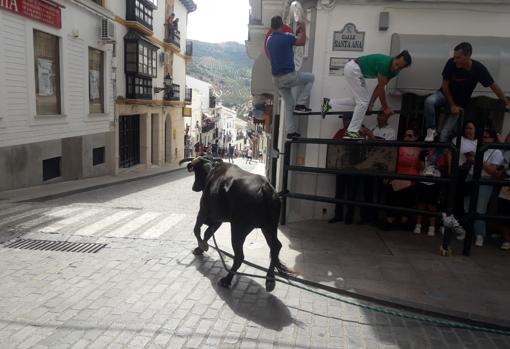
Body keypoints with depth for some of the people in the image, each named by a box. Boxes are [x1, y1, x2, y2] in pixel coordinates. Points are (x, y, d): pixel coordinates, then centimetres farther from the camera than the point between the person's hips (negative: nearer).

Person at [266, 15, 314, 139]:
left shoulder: (269, 40, 10)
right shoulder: (286, 37, -12)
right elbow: (302, 42, 4)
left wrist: (297, 32, 30)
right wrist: (303, 29, 17)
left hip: (276, 78, 7)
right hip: (288, 76, -7)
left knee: (288, 104, 17)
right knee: (310, 78, 18)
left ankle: (290, 132, 16)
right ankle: (300, 105, 9)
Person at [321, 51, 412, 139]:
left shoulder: (394, 71, 1)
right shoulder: (385, 63, -25)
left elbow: (379, 87, 8)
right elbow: (381, 88, -19)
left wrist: (371, 103, 3)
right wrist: (385, 107, -10)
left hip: (352, 69, 9)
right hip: (353, 69, -9)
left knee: (361, 100, 14)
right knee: (363, 102, -10)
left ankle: (330, 103, 17)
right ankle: (351, 132, -7)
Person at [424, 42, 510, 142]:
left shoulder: (478, 69, -23)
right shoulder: (451, 63, -24)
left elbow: (494, 86, -11)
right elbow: (445, 85, -14)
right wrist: (452, 105, -14)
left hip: (459, 102, 0)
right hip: (445, 94, 0)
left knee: (444, 134, -11)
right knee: (429, 101, -35)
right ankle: (431, 130, -18)